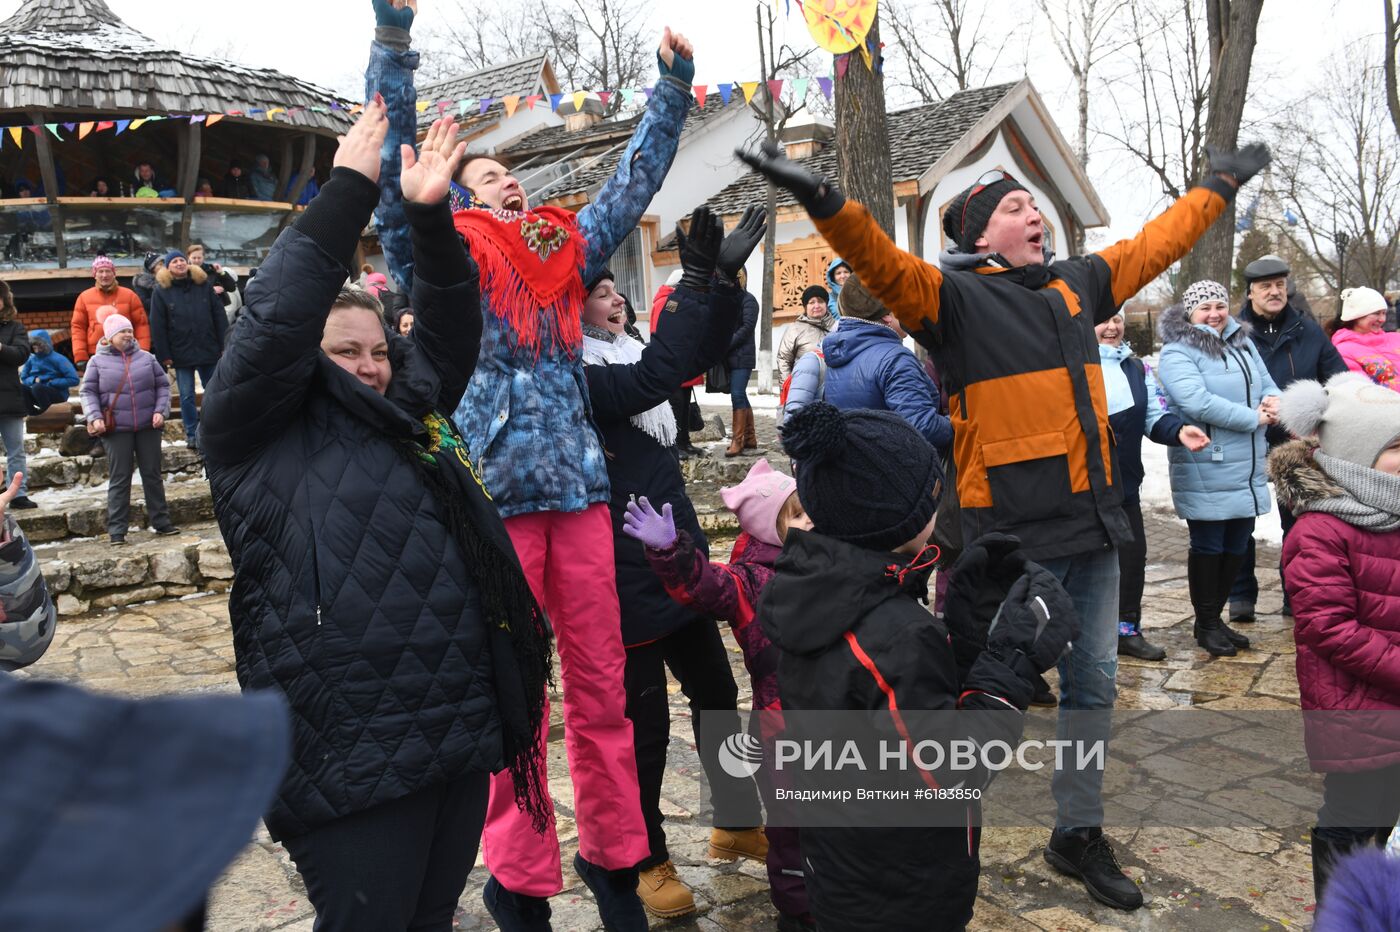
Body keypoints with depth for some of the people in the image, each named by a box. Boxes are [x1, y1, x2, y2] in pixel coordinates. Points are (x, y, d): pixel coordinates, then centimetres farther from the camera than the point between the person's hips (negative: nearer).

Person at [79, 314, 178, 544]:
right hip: (116, 430, -2)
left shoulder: (146, 358, 8)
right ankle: (117, 529, 6)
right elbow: (88, 392, 3)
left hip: (148, 428, 2)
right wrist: (95, 417, -10)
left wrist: (160, 410, -2)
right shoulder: (98, 361, 3)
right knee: (119, 479, 1)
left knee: (153, 475, 9)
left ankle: (161, 521, 18)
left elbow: (163, 385, 10)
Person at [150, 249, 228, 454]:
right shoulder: (162, 291, 1)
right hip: (181, 353, -1)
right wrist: (164, 355, -6)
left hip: (209, 351, 1)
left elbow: (219, 316, 5)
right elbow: (157, 326, -1)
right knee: (187, 397, 4)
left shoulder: (204, 285, 5)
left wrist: (224, 345, 0)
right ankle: (192, 435, 12)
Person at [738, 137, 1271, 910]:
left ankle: (1079, 833, 35)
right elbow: (886, 266, -23)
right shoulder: (956, 296, -6)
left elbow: (1155, 244, 29)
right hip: (1014, 534, -7)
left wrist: (1218, 187, 39)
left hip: (1094, 526, 7)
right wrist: (827, 204, -38)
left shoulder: (1078, 284, 14)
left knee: (1093, 686, 17)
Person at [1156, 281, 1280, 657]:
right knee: (1208, 548, 3)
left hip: (1248, 468, 7)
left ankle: (1215, 616, 29)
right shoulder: (1177, 352, -12)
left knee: (1236, 547, 14)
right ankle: (1205, 624, 18)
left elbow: (1267, 384, 16)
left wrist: (1273, 402, -8)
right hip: (1206, 471, -7)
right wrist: (1253, 417, -17)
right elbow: (1197, 402, -24)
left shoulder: (1243, 343, 12)